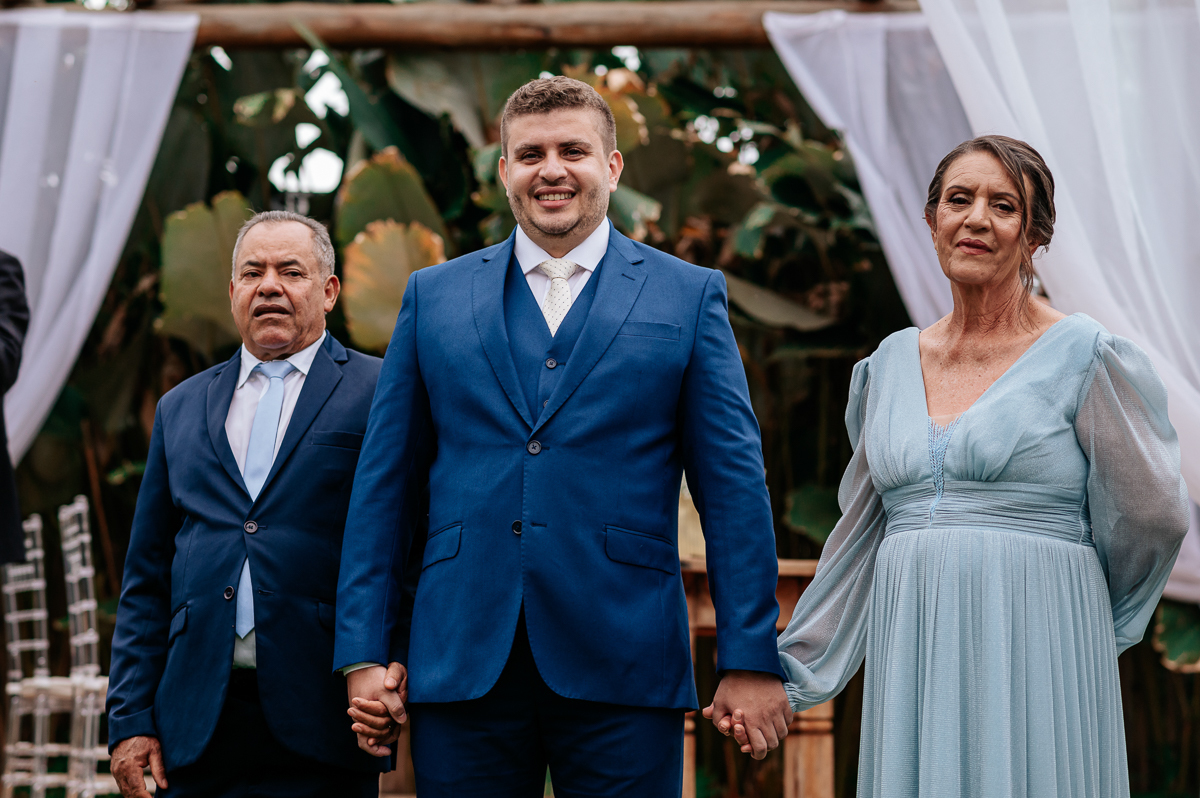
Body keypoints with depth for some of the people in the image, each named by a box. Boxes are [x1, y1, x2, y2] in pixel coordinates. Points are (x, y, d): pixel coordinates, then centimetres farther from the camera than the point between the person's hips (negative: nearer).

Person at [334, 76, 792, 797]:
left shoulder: (689, 297, 7)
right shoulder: (433, 297, 12)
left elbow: (734, 485, 3)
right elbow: (385, 485, 10)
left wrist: (750, 659, -3)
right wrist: (366, 654, 4)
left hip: (621, 674, -1)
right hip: (461, 667, 2)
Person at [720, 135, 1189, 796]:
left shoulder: (1085, 357, -2)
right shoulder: (890, 364, 13)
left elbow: (1152, 517, 2)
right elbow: (860, 537, 17)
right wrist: (786, 670, 16)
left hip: (1034, 664, -4)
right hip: (912, 668, 4)